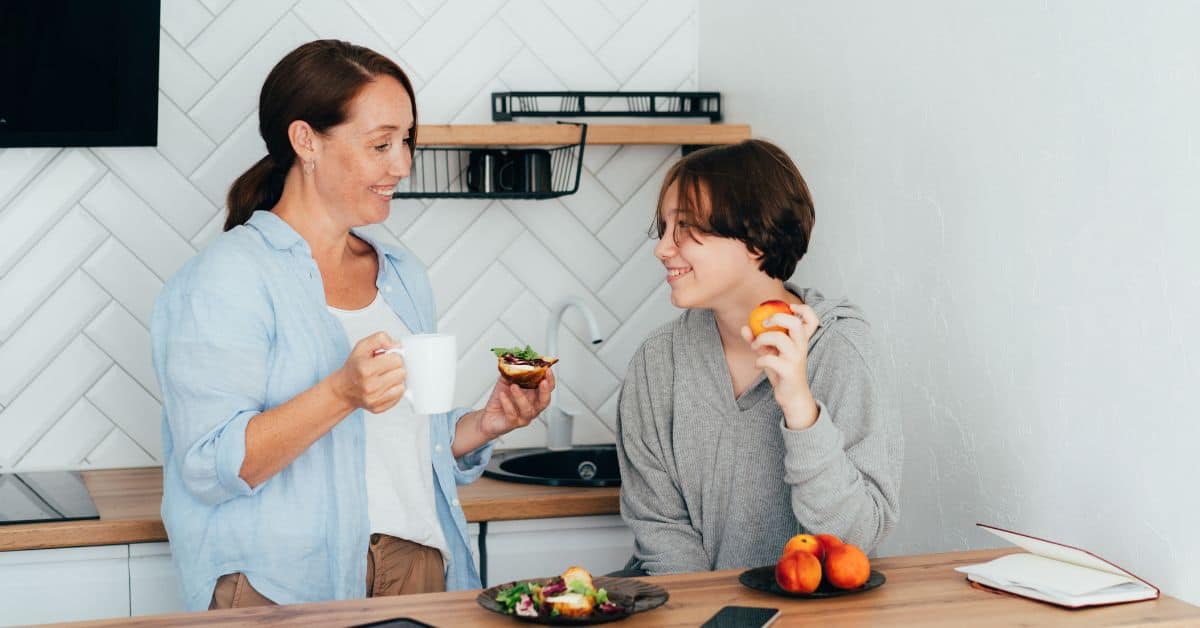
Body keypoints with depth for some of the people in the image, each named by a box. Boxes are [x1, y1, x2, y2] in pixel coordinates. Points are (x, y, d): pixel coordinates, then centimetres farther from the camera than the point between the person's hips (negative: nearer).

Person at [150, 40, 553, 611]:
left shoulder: (402, 275, 14)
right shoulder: (230, 276, -7)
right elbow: (210, 468, -15)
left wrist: (483, 424, 3)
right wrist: (342, 393, -25)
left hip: (420, 565, 6)